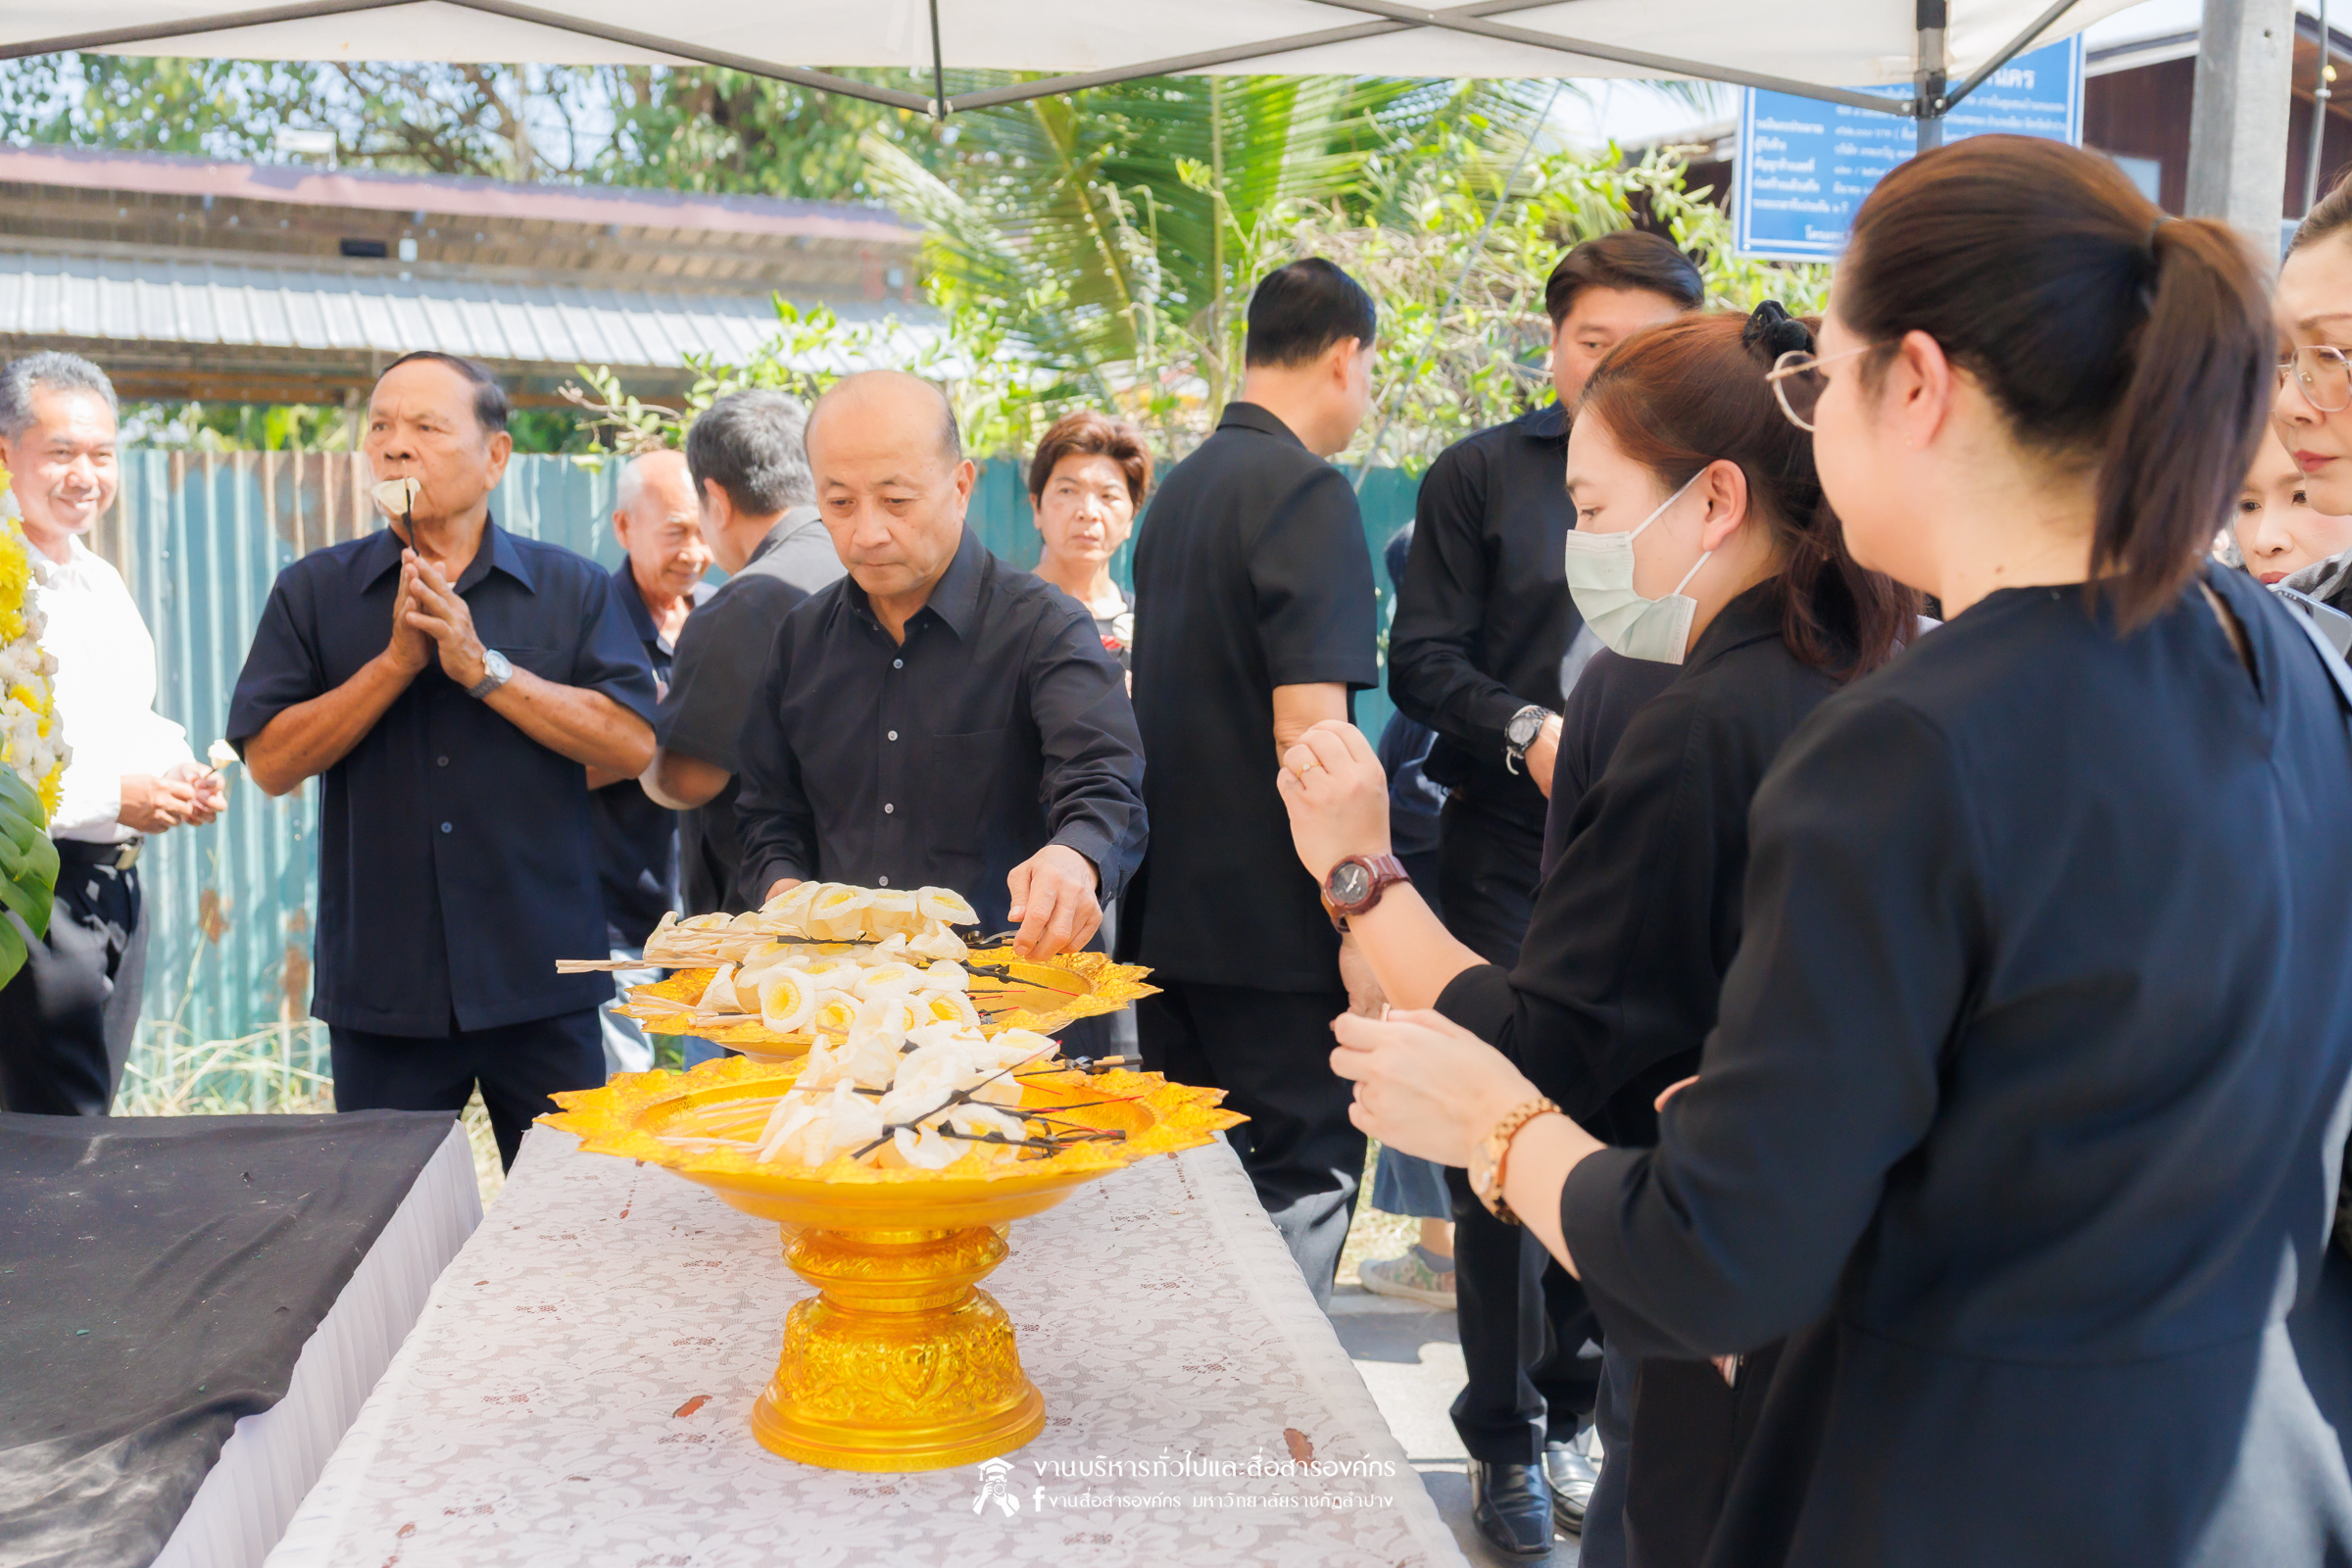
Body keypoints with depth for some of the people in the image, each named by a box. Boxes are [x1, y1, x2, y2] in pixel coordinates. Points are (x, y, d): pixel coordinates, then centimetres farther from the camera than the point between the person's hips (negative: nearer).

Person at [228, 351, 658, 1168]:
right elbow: (271, 761, -3)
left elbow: (632, 745, -9)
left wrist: (483, 666, -14)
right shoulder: (315, 592, 6)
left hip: (542, 984, -1)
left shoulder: (574, 589, 3)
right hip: (381, 990, 1)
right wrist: (397, 659, -12)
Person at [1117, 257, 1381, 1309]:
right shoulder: (1307, 491, -13)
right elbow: (1305, 726, -21)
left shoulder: (1181, 488, 14)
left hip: (1172, 909, 9)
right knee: (1297, 1191, 0)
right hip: (1273, 923, -8)